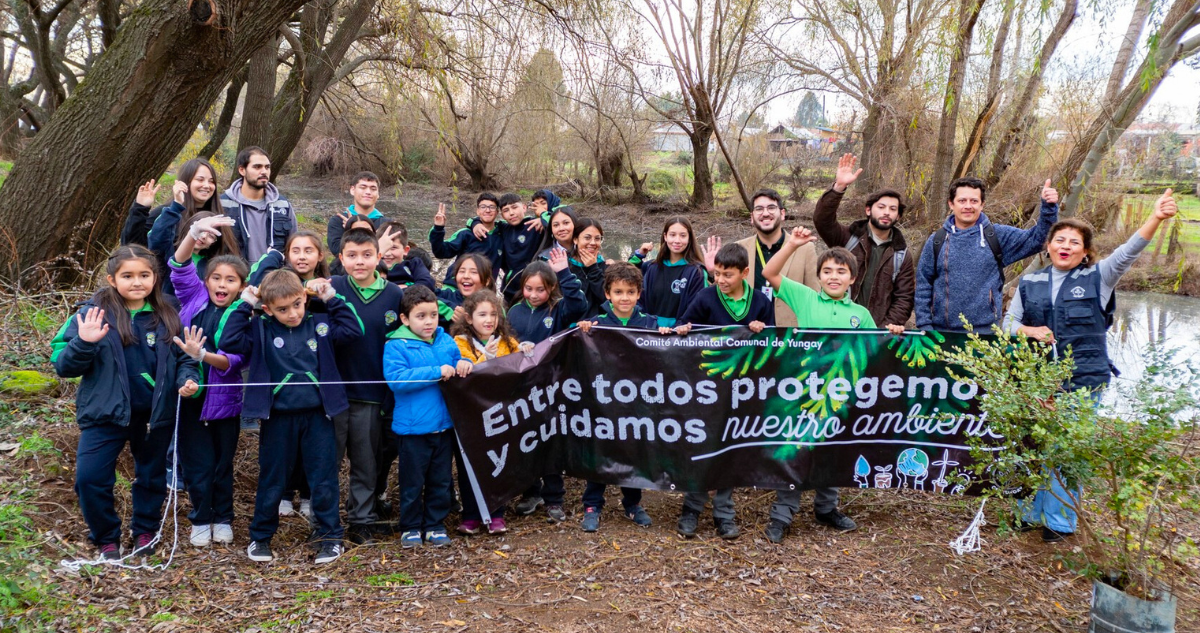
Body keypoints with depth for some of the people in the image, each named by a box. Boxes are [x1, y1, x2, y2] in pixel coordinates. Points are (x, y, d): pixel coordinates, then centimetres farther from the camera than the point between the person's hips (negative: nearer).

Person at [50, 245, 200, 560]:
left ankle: (145, 530, 40)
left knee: (152, 475, 17)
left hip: (156, 413, 2)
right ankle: (106, 537, 19)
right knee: (90, 477, -5)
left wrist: (187, 379, -13)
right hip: (106, 413, -2)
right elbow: (64, 366, -11)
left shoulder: (166, 317, -3)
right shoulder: (93, 313, -10)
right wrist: (84, 343, -30)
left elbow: (182, 357, 8)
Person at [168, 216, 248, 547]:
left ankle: (223, 519, 30)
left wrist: (201, 354, -34)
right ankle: (201, 520, 26)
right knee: (197, 463, 8)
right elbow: (180, 265, -13)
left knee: (222, 463, 12)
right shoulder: (195, 298, 0)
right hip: (190, 394, 1)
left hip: (224, 399, -1)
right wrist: (195, 231, -29)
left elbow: (234, 360, -17)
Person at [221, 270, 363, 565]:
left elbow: (353, 331, -4)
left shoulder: (320, 324, 2)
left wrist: (332, 299, -4)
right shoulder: (260, 330, -2)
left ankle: (329, 536, 20)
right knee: (271, 481, 12)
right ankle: (260, 537, 28)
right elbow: (229, 342, -13)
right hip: (278, 418, 0)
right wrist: (244, 306, -10)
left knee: (324, 480, 7)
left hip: (317, 416, 1)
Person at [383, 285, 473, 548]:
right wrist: (436, 372, -25)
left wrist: (464, 365, -8)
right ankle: (411, 526, 25)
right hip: (412, 427, -4)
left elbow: (459, 365, 18)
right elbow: (396, 379, -24)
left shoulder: (446, 341, 4)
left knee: (441, 481, 15)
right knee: (413, 482, 9)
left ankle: (435, 524, 29)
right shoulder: (396, 346, -11)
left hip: (444, 425, 5)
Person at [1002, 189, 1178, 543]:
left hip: (1084, 380, -3)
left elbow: (1129, 251, -13)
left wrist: (1157, 217, -28)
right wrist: (1031, 331, -10)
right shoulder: (1030, 283, 9)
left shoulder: (1097, 278, 2)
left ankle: (1060, 520, 13)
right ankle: (1032, 513, 25)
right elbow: (1009, 322, 12)